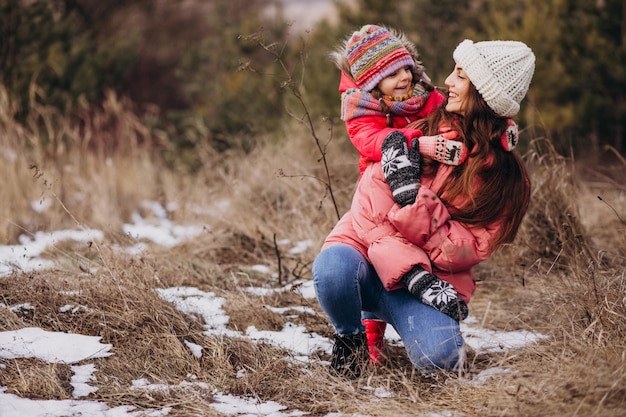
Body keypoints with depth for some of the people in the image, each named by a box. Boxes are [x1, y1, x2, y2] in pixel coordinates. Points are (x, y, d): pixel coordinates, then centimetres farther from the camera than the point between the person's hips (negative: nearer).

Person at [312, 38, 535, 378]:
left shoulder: (505, 179, -1)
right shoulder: (419, 131, 0)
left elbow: (463, 251, -11)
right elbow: (371, 211, -8)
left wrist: (410, 193, -23)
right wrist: (411, 272, -24)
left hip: (430, 282, 0)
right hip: (369, 252, 0)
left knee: (439, 356, -31)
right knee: (333, 267, -36)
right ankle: (350, 337, -2)